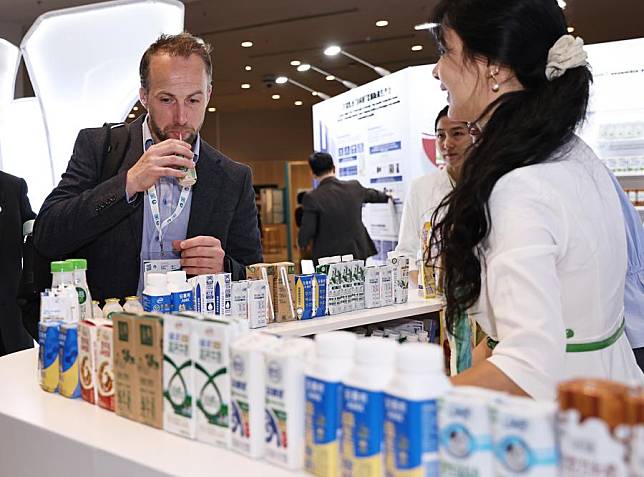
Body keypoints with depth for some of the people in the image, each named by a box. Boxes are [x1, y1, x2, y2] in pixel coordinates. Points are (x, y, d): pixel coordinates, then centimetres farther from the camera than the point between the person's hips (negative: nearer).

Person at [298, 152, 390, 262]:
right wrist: (386, 196, 46)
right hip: (357, 255, 4)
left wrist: (302, 244, 13)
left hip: (329, 258, -4)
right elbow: (371, 194, 24)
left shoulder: (312, 197, -13)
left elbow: (306, 231, -10)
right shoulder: (354, 187, 1)